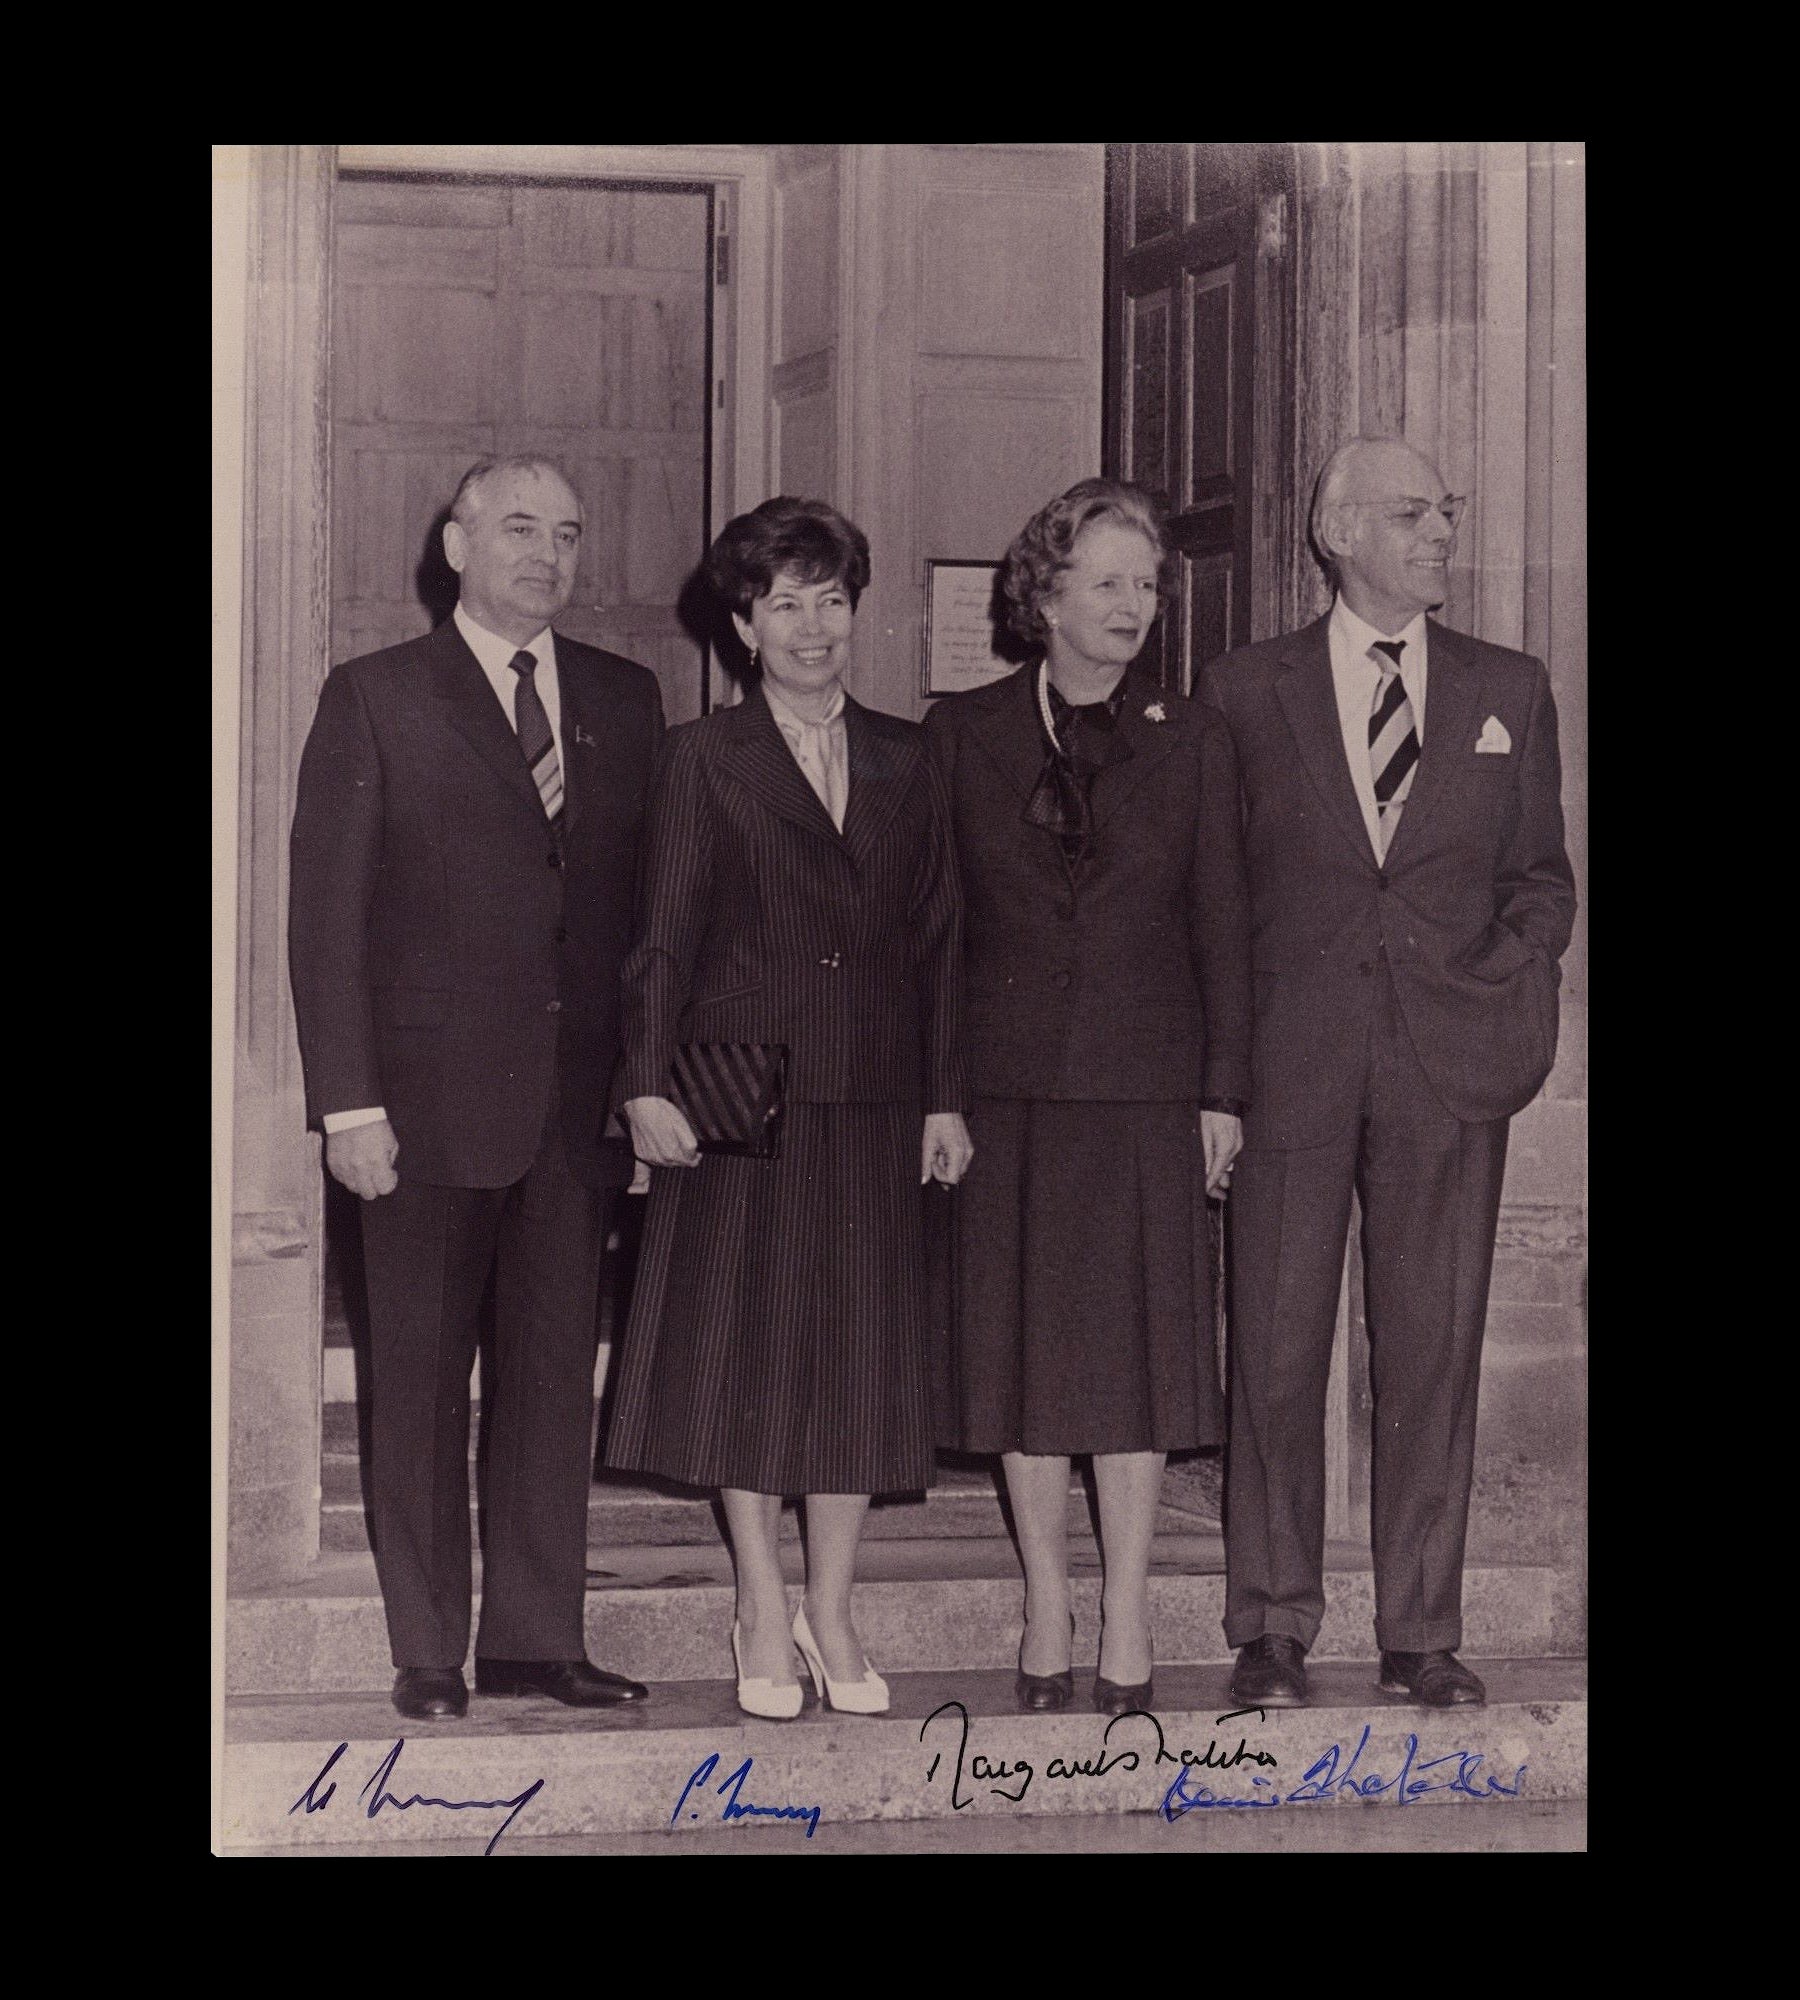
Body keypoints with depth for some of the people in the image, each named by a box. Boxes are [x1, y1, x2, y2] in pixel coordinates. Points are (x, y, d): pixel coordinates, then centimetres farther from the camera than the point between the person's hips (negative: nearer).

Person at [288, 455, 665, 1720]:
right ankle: (428, 1653, 10)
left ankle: (537, 1638, 14)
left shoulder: (627, 702, 11)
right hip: (431, 1096, -3)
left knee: (557, 1373, 6)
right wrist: (348, 1100, -10)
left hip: (581, 1096, 3)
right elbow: (328, 914, -3)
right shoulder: (376, 699, 1)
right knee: (421, 1381, 3)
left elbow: (650, 901, 10)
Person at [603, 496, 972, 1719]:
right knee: (748, 1346, 1)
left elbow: (939, 938, 11)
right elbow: (666, 934, -2)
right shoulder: (705, 760, 2)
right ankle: (763, 1613, 12)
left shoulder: (904, 762, 11)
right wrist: (651, 1084, -11)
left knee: (863, 1353, 4)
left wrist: (944, 1097, 5)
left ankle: (832, 1615, 15)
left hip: (874, 1104, 3)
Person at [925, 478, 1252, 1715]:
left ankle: (1128, 1619, 7)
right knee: (1024, 1345, 4)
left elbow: (1223, 925, 6)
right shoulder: (963, 733, 5)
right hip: (1010, 1082, 0)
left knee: (1137, 1341, 0)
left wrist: (1225, 1093, -1)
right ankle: (1048, 1610, 14)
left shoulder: (1192, 741, 6)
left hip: (1149, 1089, 0)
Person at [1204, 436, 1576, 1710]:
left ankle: (1423, 1631, 11)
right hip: (1292, 1063, -1)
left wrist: (1514, 981, -1)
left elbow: (1541, 875, 16)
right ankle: (1273, 1628, 10)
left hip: (1452, 1064, 1)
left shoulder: (1510, 693, 12)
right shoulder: (1246, 693, 7)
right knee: (1277, 1350, 1)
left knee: (1434, 1349, 3)